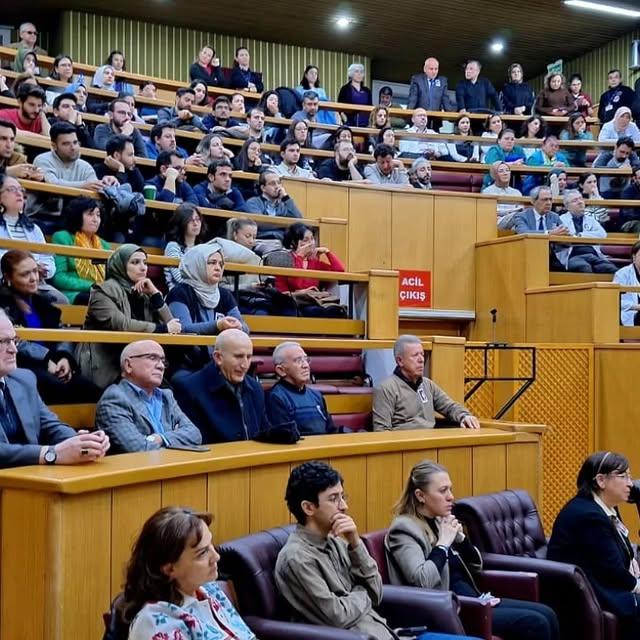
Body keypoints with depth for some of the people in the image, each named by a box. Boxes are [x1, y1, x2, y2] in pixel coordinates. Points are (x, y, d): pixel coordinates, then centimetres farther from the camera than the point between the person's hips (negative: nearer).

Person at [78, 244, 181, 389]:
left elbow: (170, 324, 4)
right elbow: (121, 325, -20)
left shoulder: (143, 294, 13)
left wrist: (155, 294, -4)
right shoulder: (104, 292, -5)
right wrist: (162, 328, -15)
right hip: (104, 367, -5)